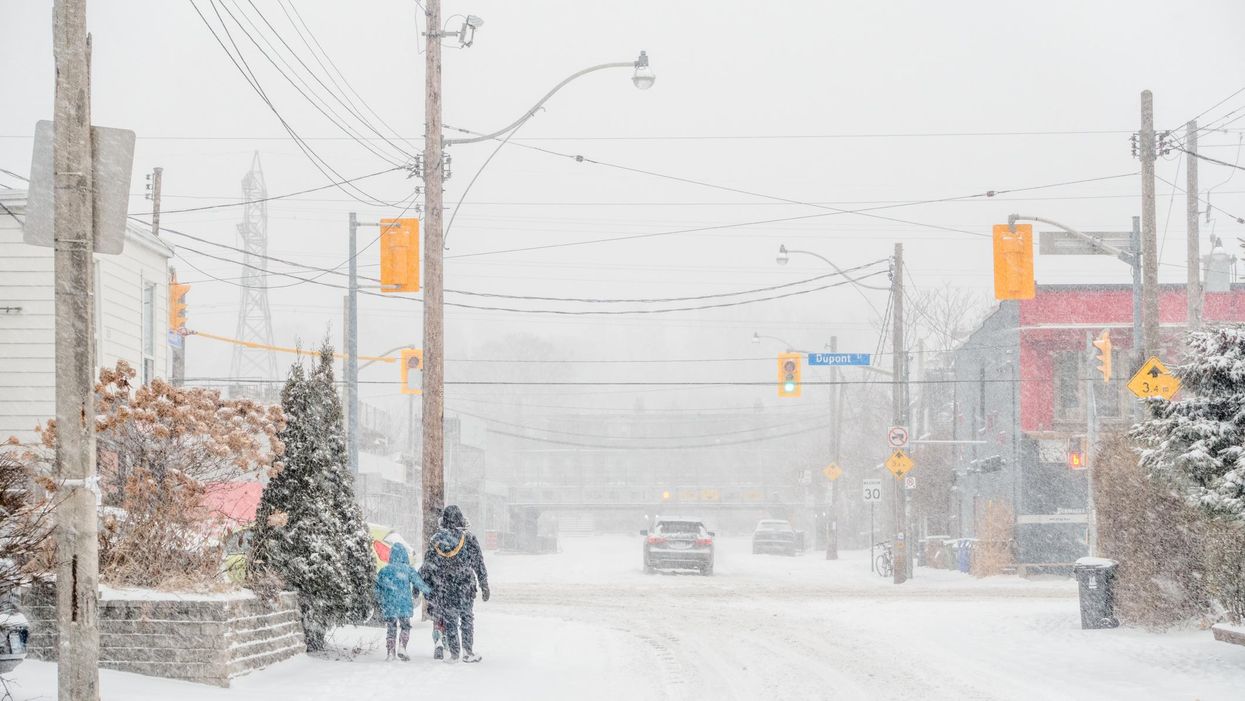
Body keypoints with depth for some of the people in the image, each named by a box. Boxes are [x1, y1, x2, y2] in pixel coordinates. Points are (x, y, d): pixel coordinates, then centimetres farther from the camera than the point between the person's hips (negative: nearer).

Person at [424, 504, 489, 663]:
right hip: (466, 587, -1)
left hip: (444, 589, 1)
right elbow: (479, 565, -3)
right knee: (467, 618, 12)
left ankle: (453, 653, 9)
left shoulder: (435, 540, -2)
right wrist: (484, 586, 4)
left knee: (449, 621, 9)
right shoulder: (469, 538, -6)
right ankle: (468, 651, 6)